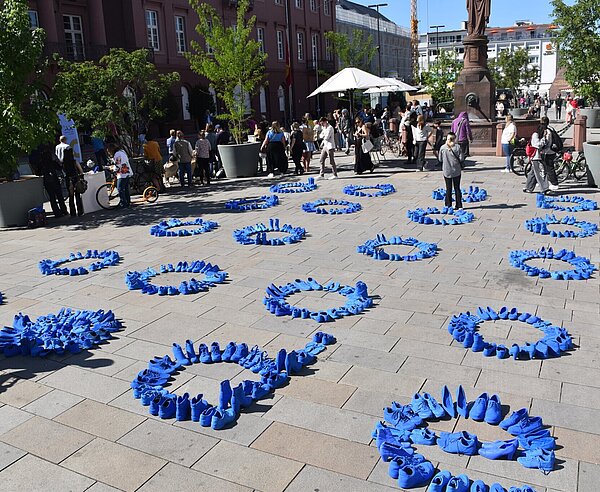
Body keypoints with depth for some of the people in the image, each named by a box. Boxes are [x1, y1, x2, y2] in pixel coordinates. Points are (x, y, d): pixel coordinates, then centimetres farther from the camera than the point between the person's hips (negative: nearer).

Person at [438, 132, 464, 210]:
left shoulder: (442, 148, -7)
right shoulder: (458, 147, -10)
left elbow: (440, 159, 1)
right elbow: (461, 159, -10)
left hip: (446, 171, 0)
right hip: (457, 171, 0)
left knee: (448, 189, 9)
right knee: (457, 188, 9)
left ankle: (448, 206, 10)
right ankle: (459, 206, 11)